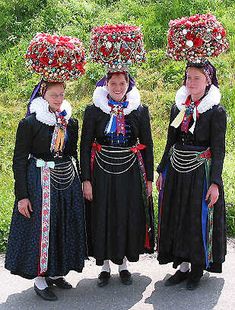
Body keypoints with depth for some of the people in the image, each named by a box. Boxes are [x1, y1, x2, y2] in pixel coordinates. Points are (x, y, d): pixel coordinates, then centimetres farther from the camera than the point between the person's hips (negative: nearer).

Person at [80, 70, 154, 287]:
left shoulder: (140, 111, 2)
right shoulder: (94, 111, -2)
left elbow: (147, 146, 5)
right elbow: (85, 146, -2)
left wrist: (149, 178, 2)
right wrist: (86, 179, -8)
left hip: (131, 172, 1)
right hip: (102, 172, -1)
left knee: (129, 218, 8)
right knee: (102, 218, 6)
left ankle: (123, 264, 25)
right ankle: (105, 266, 22)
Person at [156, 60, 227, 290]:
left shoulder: (216, 111, -7)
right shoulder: (178, 107, 8)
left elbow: (218, 150, -9)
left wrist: (215, 183, -15)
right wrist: (162, 171, 10)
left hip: (201, 171, -5)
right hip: (176, 170, 5)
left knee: (199, 219, 3)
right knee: (176, 217, 9)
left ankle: (197, 268, 20)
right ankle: (182, 267, 22)